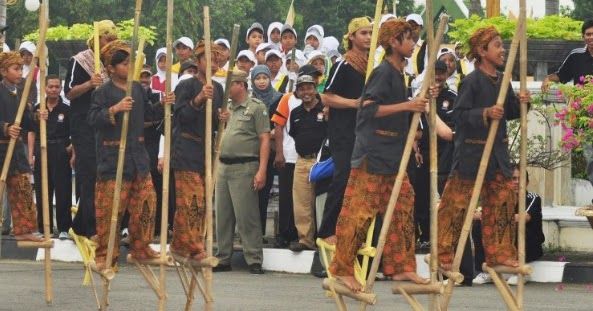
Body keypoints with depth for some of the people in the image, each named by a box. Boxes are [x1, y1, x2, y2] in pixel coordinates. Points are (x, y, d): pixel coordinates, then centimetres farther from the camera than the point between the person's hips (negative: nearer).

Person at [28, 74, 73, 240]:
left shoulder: (66, 110, 0)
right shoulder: (37, 109, 7)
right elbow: (32, 133, 8)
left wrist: (71, 148, -12)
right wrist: (31, 155, 2)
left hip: (61, 153, -3)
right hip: (41, 152, 3)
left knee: (63, 192, -2)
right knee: (42, 192, 6)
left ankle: (64, 228, 2)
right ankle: (44, 228, 14)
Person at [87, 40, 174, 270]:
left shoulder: (137, 89, 12)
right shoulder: (103, 92, -9)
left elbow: (149, 114, 22)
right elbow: (92, 118, -18)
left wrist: (163, 105, 5)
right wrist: (115, 109, -29)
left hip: (138, 157, 7)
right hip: (112, 159, -7)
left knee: (146, 201, 8)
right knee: (110, 208, -5)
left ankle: (141, 248, 21)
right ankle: (105, 254, 1)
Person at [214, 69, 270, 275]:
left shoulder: (256, 107, -4)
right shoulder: (227, 109, 17)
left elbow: (264, 140, -9)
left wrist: (261, 171, -16)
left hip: (244, 167, -7)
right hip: (223, 166, 7)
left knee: (247, 217, -8)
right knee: (222, 217, 9)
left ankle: (254, 261, -4)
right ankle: (223, 259, 15)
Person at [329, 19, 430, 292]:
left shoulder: (397, 73, 14)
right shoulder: (383, 72, -13)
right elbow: (368, 108, -21)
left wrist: (418, 104, 14)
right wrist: (406, 106, -23)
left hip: (391, 156, 10)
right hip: (372, 154, -10)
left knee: (402, 208, 9)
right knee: (359, 211, -6)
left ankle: (400, 267, 14)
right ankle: (342, 269, -1)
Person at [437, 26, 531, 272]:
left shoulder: (502, 80, 9)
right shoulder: (471, 82, -13)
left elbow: (509, 113, 17)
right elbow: (458, 114, -17)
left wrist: (520, 103, -2)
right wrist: (485, 113, -28)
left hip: (498, 153, 7)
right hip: (471, 153, -7)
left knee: (503, 201, 8)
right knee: (456, 204, -2)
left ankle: (499, 252, 18)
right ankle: (443, 255, 6)